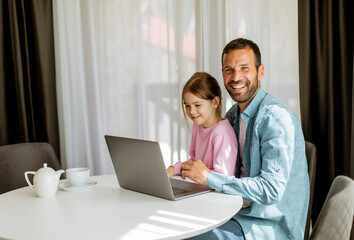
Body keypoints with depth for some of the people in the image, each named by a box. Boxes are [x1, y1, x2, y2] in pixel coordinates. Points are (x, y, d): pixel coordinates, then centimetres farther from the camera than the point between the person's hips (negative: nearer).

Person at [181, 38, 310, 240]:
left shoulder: (276, 117, -19)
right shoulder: (234, 114, 8)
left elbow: (271, 190, -26)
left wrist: (209, 177, -24)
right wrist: (184, 167, 3)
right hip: (243, 210, 8)